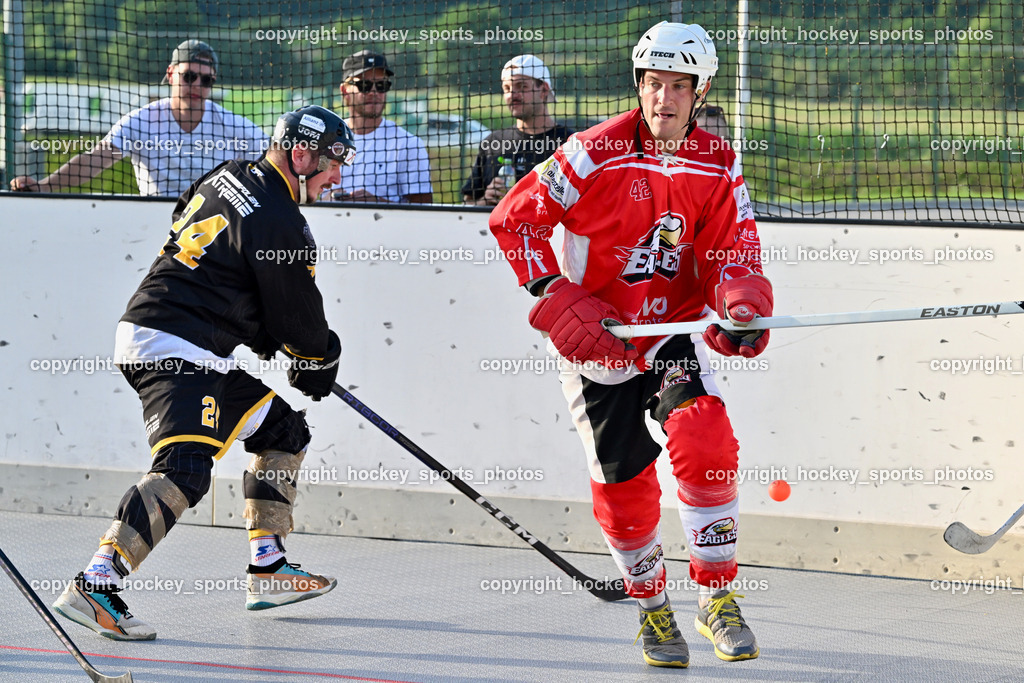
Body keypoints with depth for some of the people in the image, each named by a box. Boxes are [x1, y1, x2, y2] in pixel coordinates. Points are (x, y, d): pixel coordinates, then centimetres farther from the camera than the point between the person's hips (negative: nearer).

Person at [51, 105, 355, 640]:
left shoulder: (231, 177, 15)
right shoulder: (280, 224, -14)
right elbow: (299, 322, -6)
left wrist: (264, 334, 29)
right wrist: (320, 361, 17)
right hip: (173, 351, -10)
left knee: (283, 430, 19)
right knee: (184, 471, -25)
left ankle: (267, 570, 22)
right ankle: (95, 586, -34)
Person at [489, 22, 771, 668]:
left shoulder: (719, 168, -2)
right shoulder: (596, 153, -15)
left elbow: (733, 256, -3)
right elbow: (515, 218, -11)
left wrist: (743, 306, -25)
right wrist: (554, 298, -18)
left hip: (673, 335, 2)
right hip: (596, 342, -2)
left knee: (706, 441, -21)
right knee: (624, 483, 0)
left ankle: (718, 597, -9)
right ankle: (653, 609, 24)